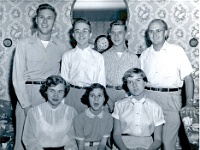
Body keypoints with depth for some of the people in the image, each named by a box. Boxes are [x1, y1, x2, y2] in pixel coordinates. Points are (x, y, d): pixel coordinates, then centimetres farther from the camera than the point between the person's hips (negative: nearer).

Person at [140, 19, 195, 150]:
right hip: (148, 97, 3)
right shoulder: (145, 54, 11)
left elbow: (188, 79, 0)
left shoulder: (177, 51, 2)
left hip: (170, 98, -3)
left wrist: (189, 103, -7)